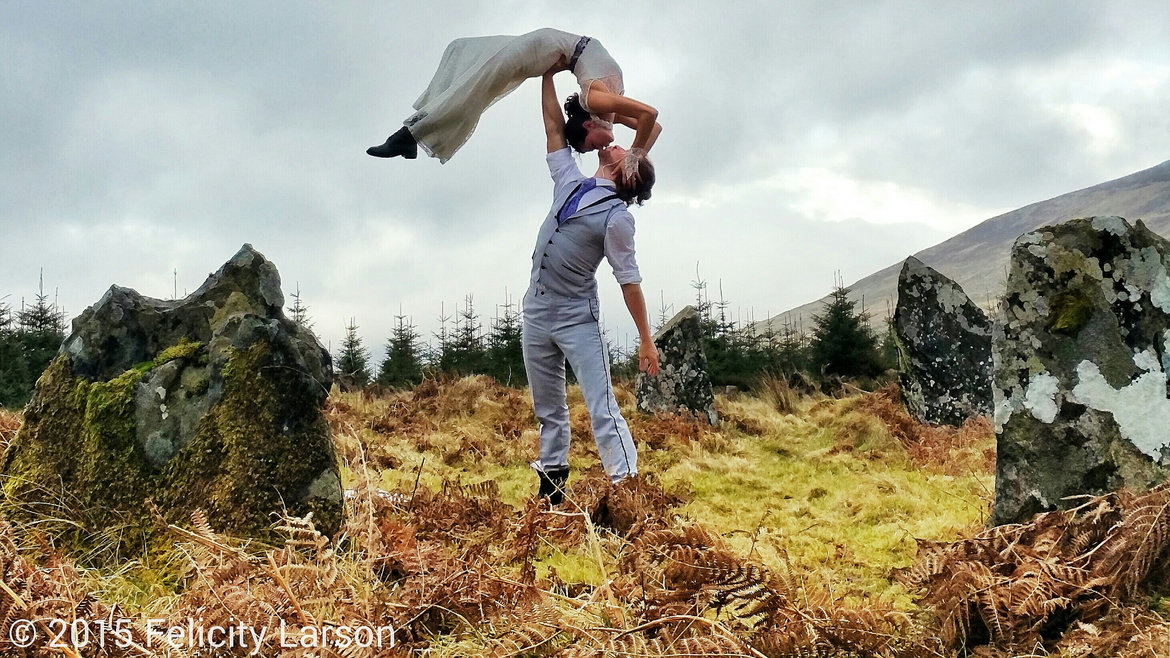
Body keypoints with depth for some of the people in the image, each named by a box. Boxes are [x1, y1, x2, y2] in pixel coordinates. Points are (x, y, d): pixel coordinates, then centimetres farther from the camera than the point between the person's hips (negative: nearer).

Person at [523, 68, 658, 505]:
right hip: (536, 312, 7)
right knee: (548, 410, 11)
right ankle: (551, 491, 18)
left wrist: (646, 341, -11)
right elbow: (555, 127, 16)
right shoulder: (569, 182, 9)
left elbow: (629, 280, -9)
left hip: (577, 318, -7)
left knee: (602, 408, -11)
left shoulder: (616, 217, -9)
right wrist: (547, 75, 17)